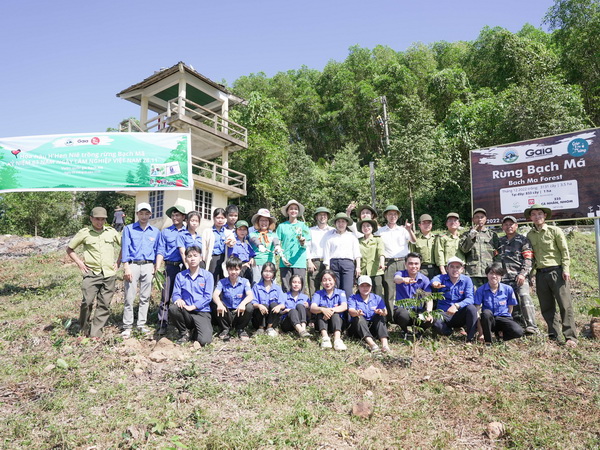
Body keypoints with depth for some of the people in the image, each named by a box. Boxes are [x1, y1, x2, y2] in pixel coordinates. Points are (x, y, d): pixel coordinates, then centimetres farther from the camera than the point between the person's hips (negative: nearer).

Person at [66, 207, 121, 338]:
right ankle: (84, 329, 11)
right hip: (91, 274, -2)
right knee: (87, 302, -12)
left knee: (104, 305, 2)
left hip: (109, 274, 2)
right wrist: (79, 263, 2)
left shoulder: (112, 232, 9)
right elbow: (69, 249, 12)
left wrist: (118, 262, 10)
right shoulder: (84, 233, 3)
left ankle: (95, 334, 10)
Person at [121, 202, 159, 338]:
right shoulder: (129, 229, 5)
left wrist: (155, 267, 6)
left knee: (145, 297, 6)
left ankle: (142, 324, 15)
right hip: (133, 265, -2)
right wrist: (126, 267, -9)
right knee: (129, 297, -3)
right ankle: (127, 326, 4)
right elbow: (125, 248, -1)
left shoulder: (155, 231, 12)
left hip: (148, 266, 3)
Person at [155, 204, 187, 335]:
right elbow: (161, 251, 6)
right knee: (166, 296, -4)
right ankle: (163, 325, 2)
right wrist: (158, 267, -5)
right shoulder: (165, 232, 11)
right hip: (171, 266, -1)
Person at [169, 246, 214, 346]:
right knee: (172, 308, -32)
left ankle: (194, 332, 16)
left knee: (204, 341, -24)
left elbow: (208, 297, -5)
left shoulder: (207, 275, 3)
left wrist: (192, 307, -16)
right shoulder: (180, 276, 10)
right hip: (185, 312, 2)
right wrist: (178, 299, -22)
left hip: (202, 312, -2)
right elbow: (176, 294, 3)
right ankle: (184, 332, -2)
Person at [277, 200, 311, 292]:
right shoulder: (282, 226, 10)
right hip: (285, 263, 0)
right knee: (286, 290, 1)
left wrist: (303, 242, -17)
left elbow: (307, 245, 6)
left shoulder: (303, 225, 10)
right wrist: (282, 257, -5)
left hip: (300, 263, 0)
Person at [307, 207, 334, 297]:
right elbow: (307, 247, 8)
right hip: (314, 263, 0)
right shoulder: (311, 230, 15)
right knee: (313, 290, -3)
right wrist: (309, 262, -1)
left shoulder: (333, 231, 15)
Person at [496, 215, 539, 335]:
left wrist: (523, 274, -14)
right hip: (504, 278, 4)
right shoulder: (499, 242, 21)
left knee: (524, 298, -21)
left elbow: (529, 259, -2)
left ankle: (532, 327, -20)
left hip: (519, 277, -4)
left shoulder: (523, 240, 7)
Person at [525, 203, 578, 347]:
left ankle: (571, 337, -1)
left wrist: (566, 269, -9)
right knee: (546, 308, 7)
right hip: (540, 273, 4)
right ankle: (553, 336, 16)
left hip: (556, 271, -4)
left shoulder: (555, 230, 1)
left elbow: (565, 251, -1)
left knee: (565, 305, -5)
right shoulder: (529, 235, 11)